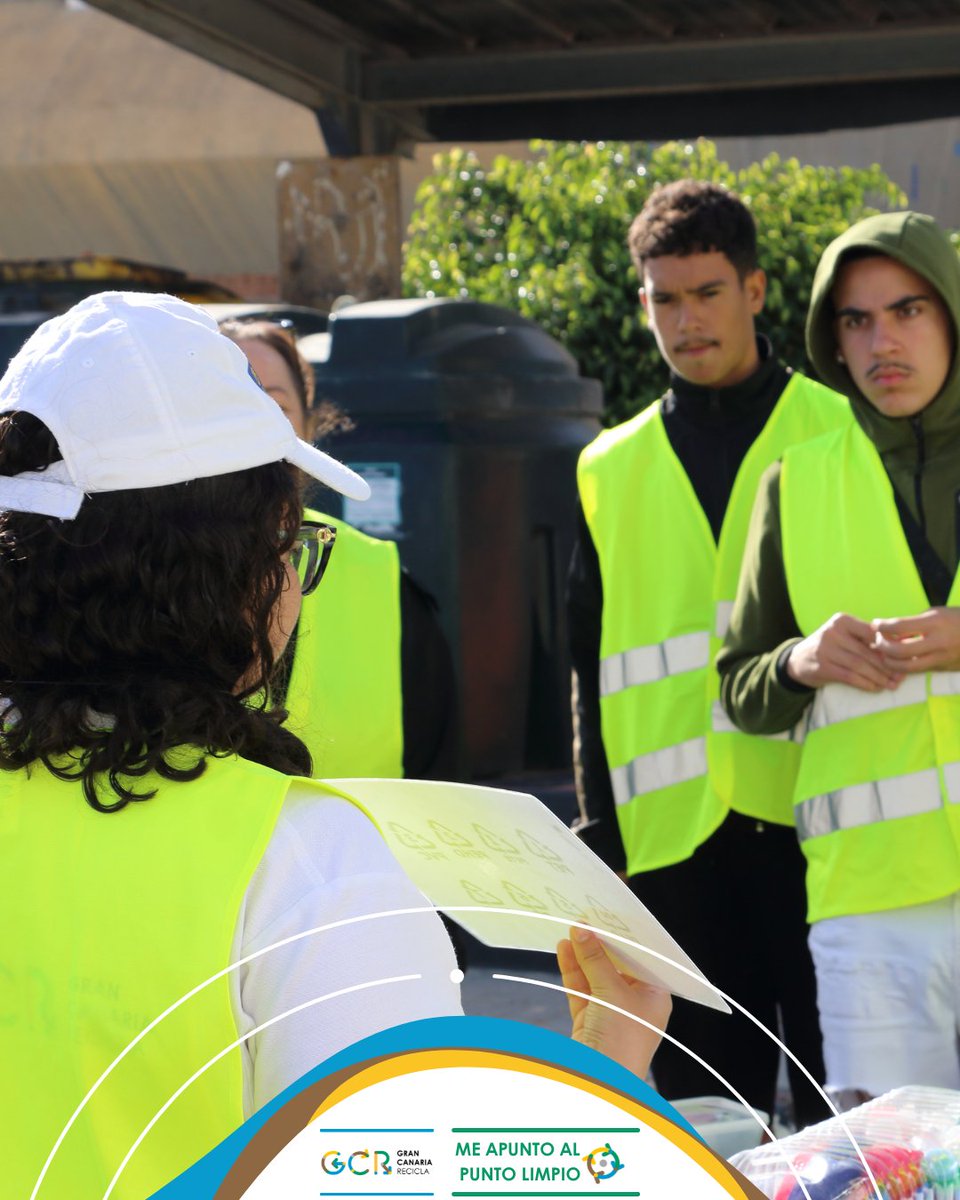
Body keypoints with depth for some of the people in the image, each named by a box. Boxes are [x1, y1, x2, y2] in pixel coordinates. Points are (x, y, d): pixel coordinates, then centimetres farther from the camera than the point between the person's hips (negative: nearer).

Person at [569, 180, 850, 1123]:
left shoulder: (843, 435, 6)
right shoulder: (611, 470, 13)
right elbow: (592, 665, 14)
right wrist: (600, 834, 9)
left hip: (810, 812, -2)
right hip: (673, 832, 3)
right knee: (706, 1109, 8)